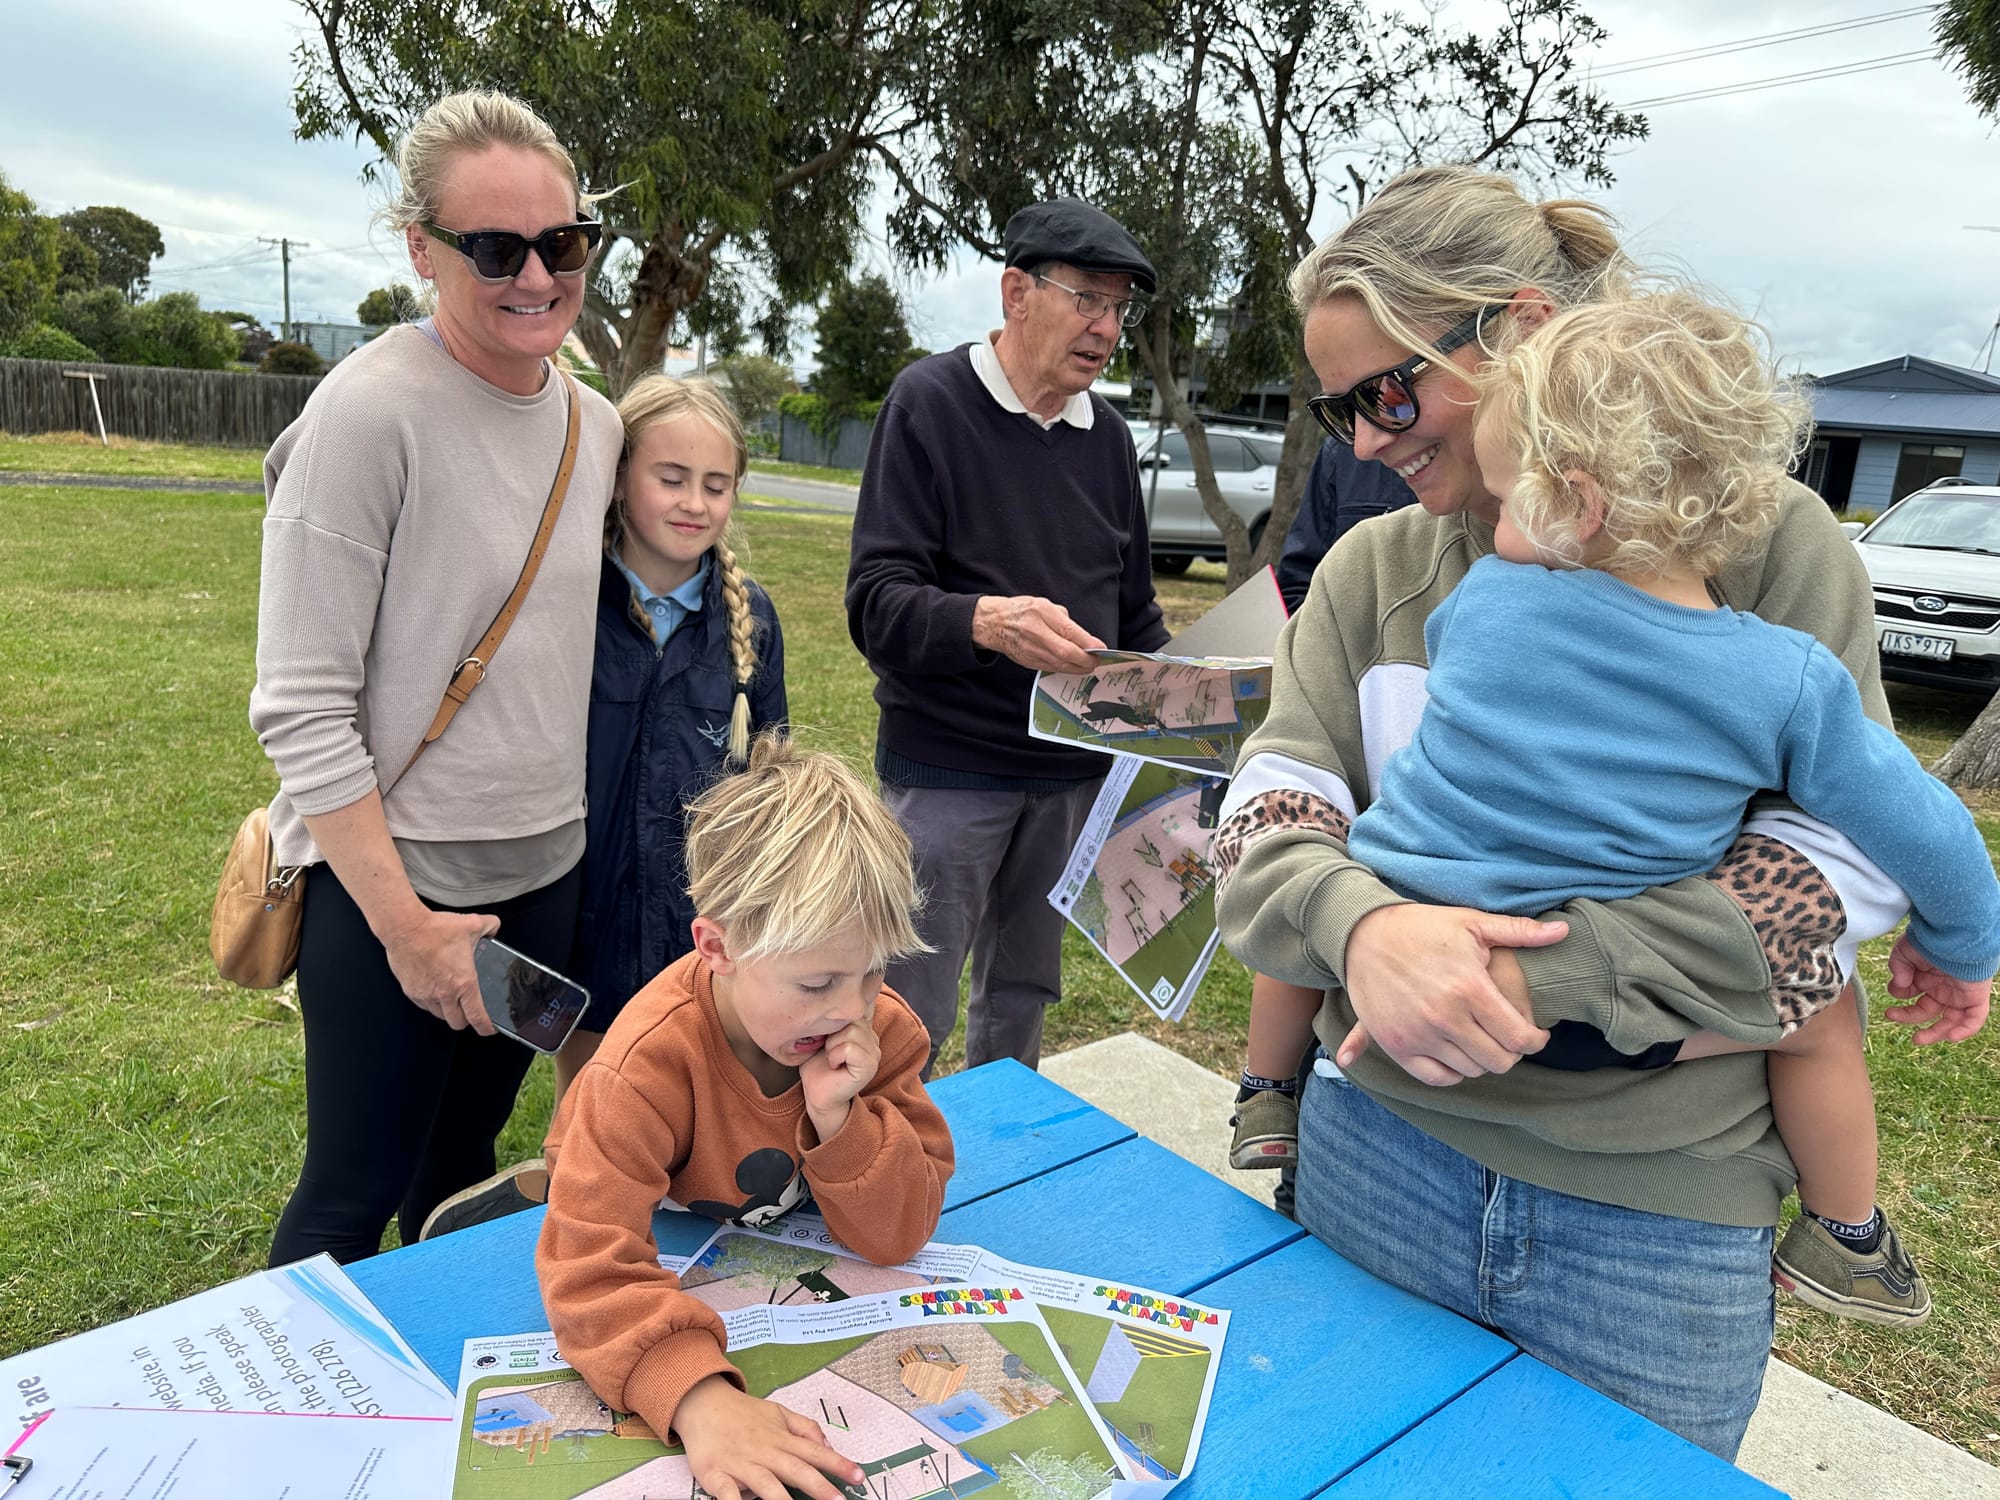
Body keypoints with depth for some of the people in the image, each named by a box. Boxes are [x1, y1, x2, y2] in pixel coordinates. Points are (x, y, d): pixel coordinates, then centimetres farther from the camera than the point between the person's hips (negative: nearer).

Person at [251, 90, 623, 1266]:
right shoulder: (371, 411, -16)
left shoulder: (595, 423, 4)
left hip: (545, 871, 6)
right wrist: (403, 922, -16)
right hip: (391, 878, -6)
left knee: (464, 1169, 21)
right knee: (356, 1200, 7)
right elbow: (301, 706, -17)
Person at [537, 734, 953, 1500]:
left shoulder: (883, 1027, -24)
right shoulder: (651, 1062, -36)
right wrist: (698, 1397, -58)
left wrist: (839, 1118, -37)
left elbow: (898, 1236, -20)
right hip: (664, 1258, -2)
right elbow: (592, 1263, -43)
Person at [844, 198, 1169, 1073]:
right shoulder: (930, 402, -8)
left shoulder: (1108, 434, 10)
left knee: (1021, 1005, 18)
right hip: (947, 770, -5)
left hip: (1073, 770, 6)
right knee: (911, 1019, 1)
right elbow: (876, 602, -16)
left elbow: (1135, 615, 17)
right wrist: (986, 621, -35)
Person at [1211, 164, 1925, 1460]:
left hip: (1665, 1217, -2)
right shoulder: (1374, 568, 2)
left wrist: (1544, 974, -24)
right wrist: (1358, 922, -28)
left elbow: (1845, 857, -13)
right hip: (1381, 1152, 3)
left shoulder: (1762, 539, -6)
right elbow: (1273, 808, -6)